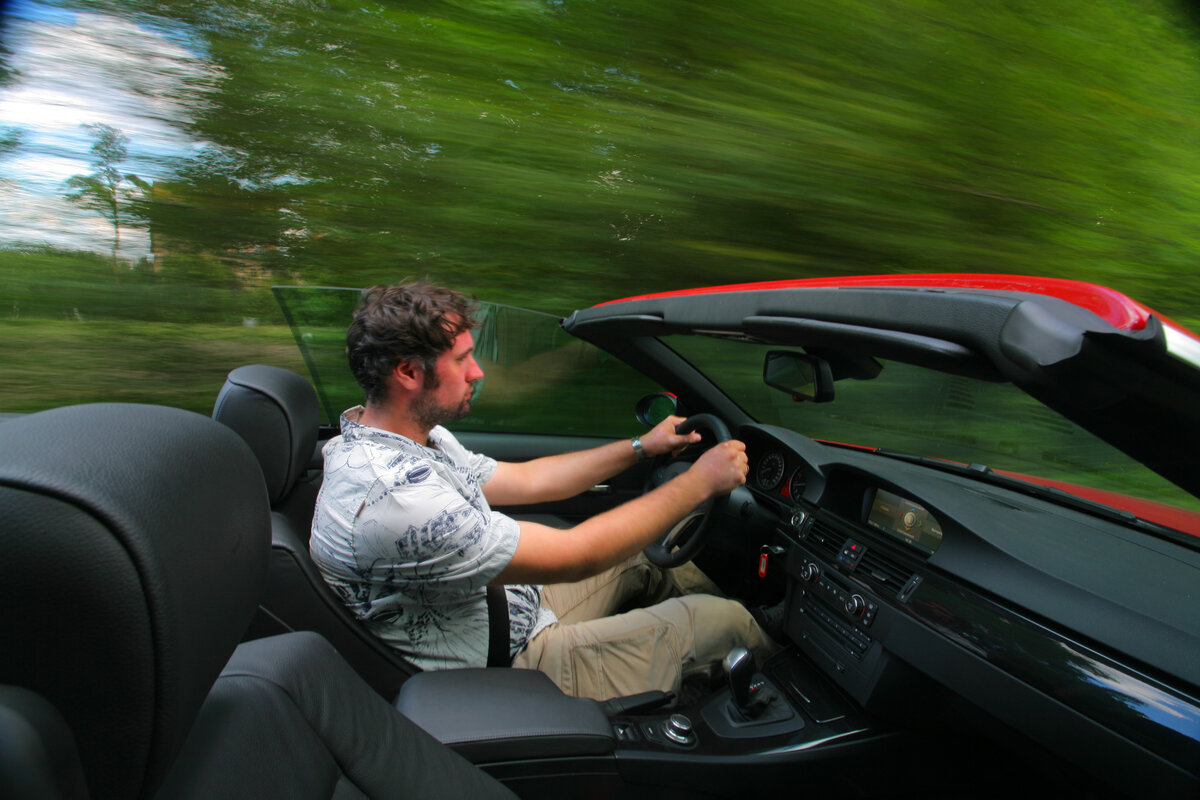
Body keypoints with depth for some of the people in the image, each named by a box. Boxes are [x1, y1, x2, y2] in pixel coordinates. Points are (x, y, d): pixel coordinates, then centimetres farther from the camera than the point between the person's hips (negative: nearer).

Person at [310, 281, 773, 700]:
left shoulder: (418, 438, -3)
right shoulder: (394, 495, -35)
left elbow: (525, 480, 7)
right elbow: (572, 557, -32)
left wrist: (640, 447, 5)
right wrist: (699, 482, -22)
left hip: (516, 607, 9)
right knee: (727, 618, -2)